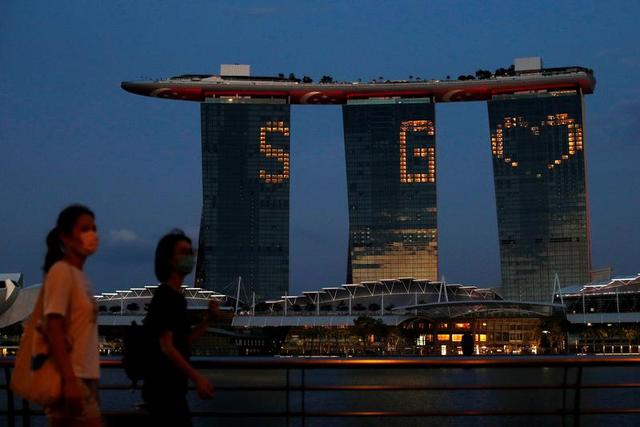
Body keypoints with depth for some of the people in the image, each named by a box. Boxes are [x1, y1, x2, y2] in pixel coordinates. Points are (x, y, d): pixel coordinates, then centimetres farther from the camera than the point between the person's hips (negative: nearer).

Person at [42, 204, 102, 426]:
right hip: (72, 377, -8)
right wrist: (69, 379, -23)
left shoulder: (80, 276, 15)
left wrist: (87, 379, 16)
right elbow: (53, 329, -17)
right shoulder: (61, 271, -9)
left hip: (85, 376, 8)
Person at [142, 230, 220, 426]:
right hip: (164, 388, -10)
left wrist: (207, 319, 4)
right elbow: (166, 346, -22)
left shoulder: (176, 296, 16)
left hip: (171, 388, 10)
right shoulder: (165, 296, -13)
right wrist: (197, 377, -28)